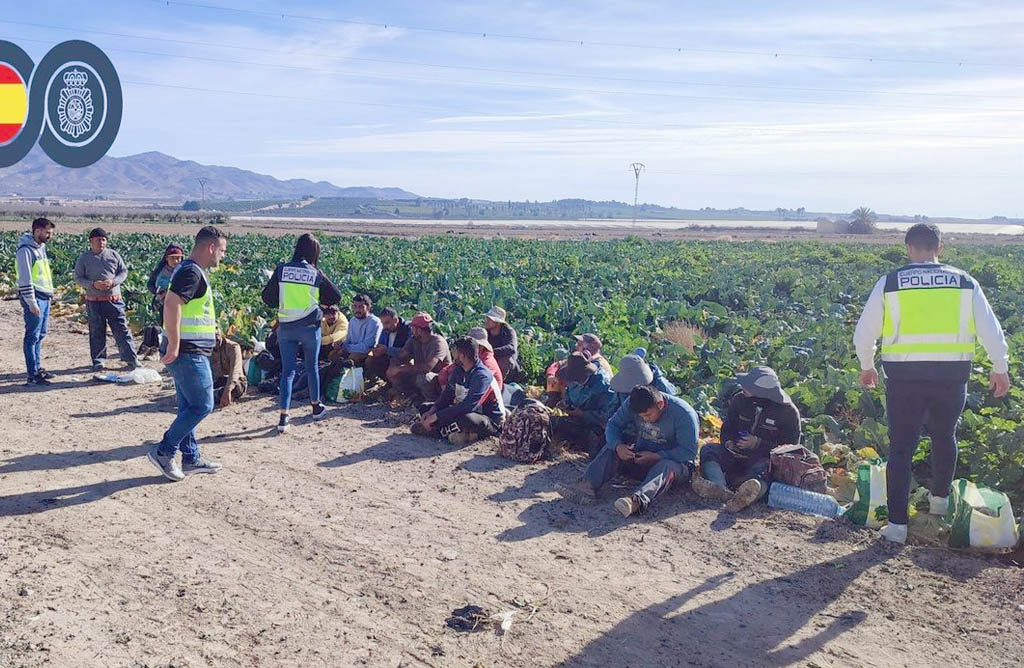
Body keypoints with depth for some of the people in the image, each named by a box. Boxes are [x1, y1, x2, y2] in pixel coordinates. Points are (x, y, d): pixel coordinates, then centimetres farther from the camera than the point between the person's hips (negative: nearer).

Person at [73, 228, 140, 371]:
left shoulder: (113, 254, 6)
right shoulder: (83, 258, 3)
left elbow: (124, 271, 7)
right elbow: (78, 278, 1)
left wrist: (113, 281, -12)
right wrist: (93, 284, -16)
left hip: (114, 300, 0)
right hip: (94, 302, 0)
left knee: (122, 330, -2)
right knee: (96, 333, 6)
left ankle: (131, 359, 0)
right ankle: (98, 361, 17)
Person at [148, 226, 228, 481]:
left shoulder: (191, 270, 16)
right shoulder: (191, 273, -17)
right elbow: (171, 306, -27)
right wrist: (174, 345, -25)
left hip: (189, 353, 11)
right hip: (189, 353, -11)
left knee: (188, 407, 14)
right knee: (202, 405, -4)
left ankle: (191, 458, 22)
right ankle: (164, 451, 2)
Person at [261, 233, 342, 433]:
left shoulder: (282, 269, -3)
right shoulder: (316, 274, -5)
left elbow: (267, 297, 0)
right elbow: (336, 297, 3)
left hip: (285, 326, 1)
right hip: (309, 326, -1)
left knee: (287, 371, 5)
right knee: (312, 366, 18)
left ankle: (284, 417, -3)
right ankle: (316, 407, 33)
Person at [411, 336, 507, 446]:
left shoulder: (482, 376, -25)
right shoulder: (459, 370, 2)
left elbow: (468, 406, -33)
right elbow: (447, 395, 4)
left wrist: (436, 416, -32)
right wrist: (432, 411, -14)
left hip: (491, 422, -9)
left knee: (467, 419, -43)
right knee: (425, 408, 5)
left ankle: (436, 430, -16)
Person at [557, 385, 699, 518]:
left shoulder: (683, 414, -22)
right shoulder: (633, 403, -8)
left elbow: (689, 452, -22)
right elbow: (613, 424, -3)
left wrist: (656, 456, -29)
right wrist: (617, 445, -23)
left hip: (676, 462, -5)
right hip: (642, 457, 5)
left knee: (667, 466, -39)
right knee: (611, 448, -14)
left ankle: (636, 501, -65)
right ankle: (587, 486, -35)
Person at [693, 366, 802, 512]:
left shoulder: (788, 411, -8)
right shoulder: (740, 399, 4)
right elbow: (727, 427, 16)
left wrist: (758, 443, -18)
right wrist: (728, 441, -8)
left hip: (764, 460, -4)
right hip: (736, 455, 4)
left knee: (762, 469, -38)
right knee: (708, 450, -21)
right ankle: (723, 490, -50)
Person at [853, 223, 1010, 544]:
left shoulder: (889, 283, 1)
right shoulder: (965, 282, 4)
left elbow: (864, 333, 5)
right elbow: (991, 329, 7)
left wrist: (866, 366, 21)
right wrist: (1000, 368, 21)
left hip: (904, 375, -2)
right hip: (952, 375, 2)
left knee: (901, 447, 4)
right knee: (944, 436, 25)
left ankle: (897, 524, 3)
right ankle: (940, 498, 43)